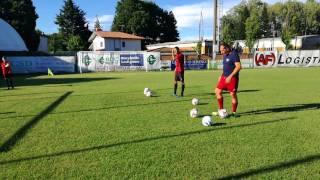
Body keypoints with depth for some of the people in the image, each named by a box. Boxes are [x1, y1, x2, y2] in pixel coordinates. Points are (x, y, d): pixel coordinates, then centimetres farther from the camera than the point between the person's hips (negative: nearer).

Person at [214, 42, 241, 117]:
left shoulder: (234, 54, -14)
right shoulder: (225, 55, 11)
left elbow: (238, 66, -20)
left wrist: (230, 76, -24)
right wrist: (221, 75, 18)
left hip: (232, 78, -8)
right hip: (224, 77, 8)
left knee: (233, 94, -1)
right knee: (218, 91, 4)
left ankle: (234, 112, 15)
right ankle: (221, 110, 16)